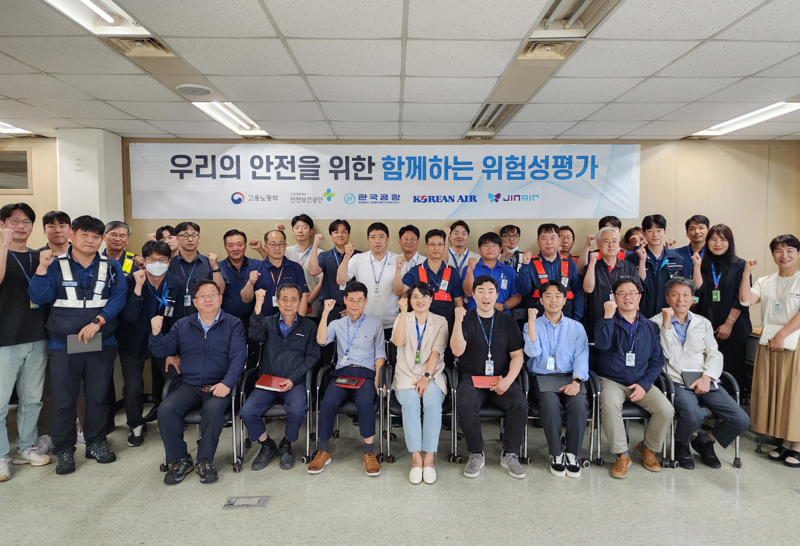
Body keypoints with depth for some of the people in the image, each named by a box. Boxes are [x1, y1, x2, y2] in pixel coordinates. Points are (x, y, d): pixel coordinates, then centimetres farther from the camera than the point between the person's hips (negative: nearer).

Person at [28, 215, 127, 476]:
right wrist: (42, 268, -19)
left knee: (98, 396, 11)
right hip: (62, 344, -1)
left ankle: (96, 442, 27)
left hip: (102, 343, 1)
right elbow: (39, 298, -6)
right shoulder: (55, 264, 1)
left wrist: (97, 322, -18)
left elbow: (119, 297, -6)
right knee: (64, 400, 5)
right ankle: (64, 450, 20)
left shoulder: (111, 267, 4)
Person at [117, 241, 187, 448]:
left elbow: (178, 321, -3)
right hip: (133, 345, -1)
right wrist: (138, 288, -33)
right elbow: (129, 317, -24)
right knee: (132, 389, -9)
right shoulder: (132, 282, -14)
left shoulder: (177, 286, -9)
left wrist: (173, 352, -5)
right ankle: (136, 426, 21)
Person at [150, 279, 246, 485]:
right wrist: (156, 333, -10)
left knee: (214, 408, -33)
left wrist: (227, 383, -19)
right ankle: (179, 460, -5)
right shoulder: (182, 325, 15)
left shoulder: (233, 324, 5)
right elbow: (162, 351, 11)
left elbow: (238, 357, -4)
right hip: (188, 385, 3)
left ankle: (205, 460, -13)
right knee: (166, 409, -24)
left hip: (218, 386, -3)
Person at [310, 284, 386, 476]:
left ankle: (369, 453, -19)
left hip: (366, 372, -1)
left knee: (365, 402, -34)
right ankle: (324, 451, -9)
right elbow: (321, 340, -1)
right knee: (327, 403, -28)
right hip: (342, 372, 2)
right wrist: (326, 312, -5)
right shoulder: (337, 323, 18)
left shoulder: (376, 323, 14)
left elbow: (379, 353, 10)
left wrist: (377, 377, -4)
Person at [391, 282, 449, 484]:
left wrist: (426, 377, -15)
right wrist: (404, 312, -12)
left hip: (432, 375, 0)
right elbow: (398, 342, -9)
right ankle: (416, 459, -26)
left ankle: (429, 459, -25)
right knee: (410, 404, -30)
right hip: (406, 375, 0)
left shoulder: (440, 322, 10)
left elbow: (437, 352, -2)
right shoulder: (402, 319, 12)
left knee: (432, 403, -31)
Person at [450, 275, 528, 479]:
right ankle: (476, 454, -10)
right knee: (465, 403, -32)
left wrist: (507, 380, -10)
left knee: (520, 403, -27)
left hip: (501, 379, 2)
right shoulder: (466, 319, 5)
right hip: (472, 377, -1)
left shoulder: (507, 321, 10)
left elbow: (517, 355, 6)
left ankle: (509, 454, -6)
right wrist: (458, 322, -21)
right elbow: (457, 350, -8)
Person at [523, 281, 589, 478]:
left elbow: (581, 358, 4)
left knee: (579, 403, -30)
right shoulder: (532, 326, 11)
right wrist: (531, 321, -11)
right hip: (542, 377, -1)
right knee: (550, 403, -32)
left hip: (570, 378, 1)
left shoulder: (576, 327, 14)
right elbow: (533, 352, -7)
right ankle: (556, 454, -16)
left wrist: (576, 381, -14)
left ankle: (573, 455, -15)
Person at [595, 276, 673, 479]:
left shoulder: (650, 326, 11)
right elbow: (602, 344, -19)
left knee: (666, 410, -21)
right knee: (610, 405, -33)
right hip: (612, 380, -3)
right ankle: (621, 455, -13)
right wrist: (609, 315, -22)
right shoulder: (607, 322, 2)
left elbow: (657, 360, 8)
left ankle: (648, 448, 8)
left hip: (641, 382, 3)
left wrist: (644, 384, -6)